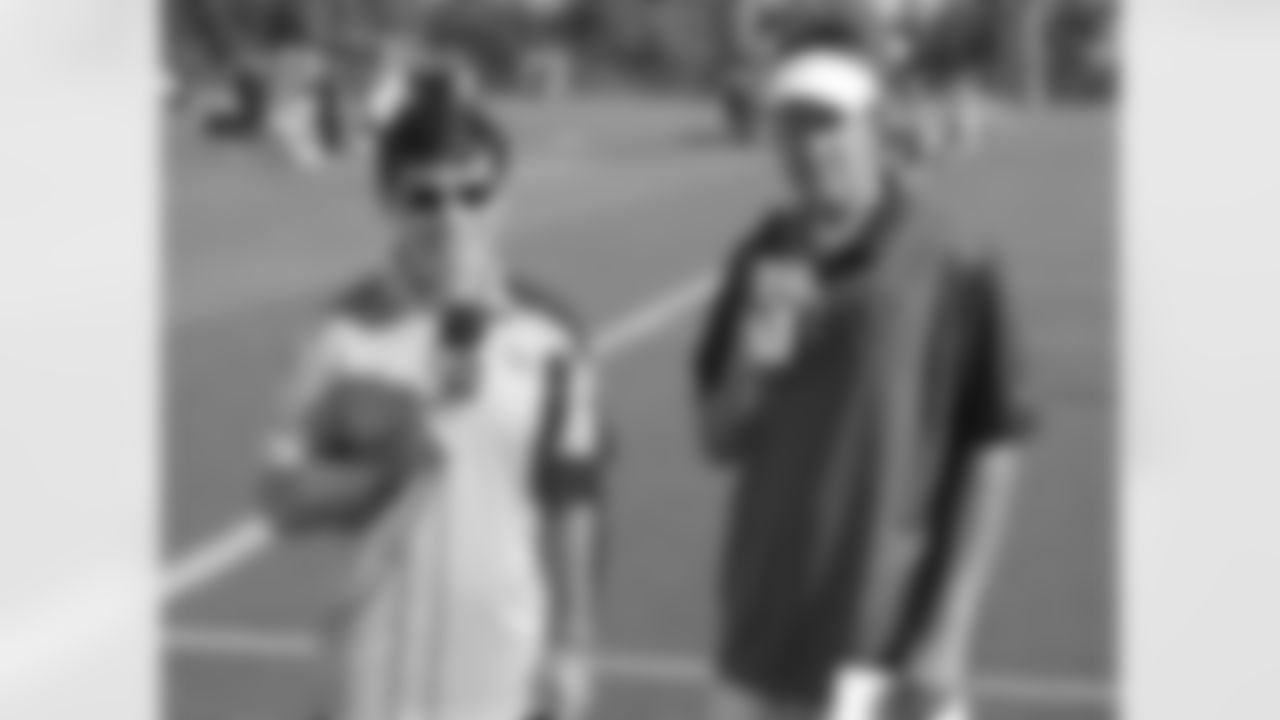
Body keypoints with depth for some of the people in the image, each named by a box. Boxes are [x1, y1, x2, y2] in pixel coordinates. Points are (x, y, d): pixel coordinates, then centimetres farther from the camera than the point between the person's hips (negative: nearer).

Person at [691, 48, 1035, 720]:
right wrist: (754, 366, -11)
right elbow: (719, 442, 11)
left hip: (884, 644, -6)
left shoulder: (952, 269, -10)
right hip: (763, 630, 6)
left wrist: (949, 632, -12)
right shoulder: (766, 264, 6)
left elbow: (991, 461, -8)